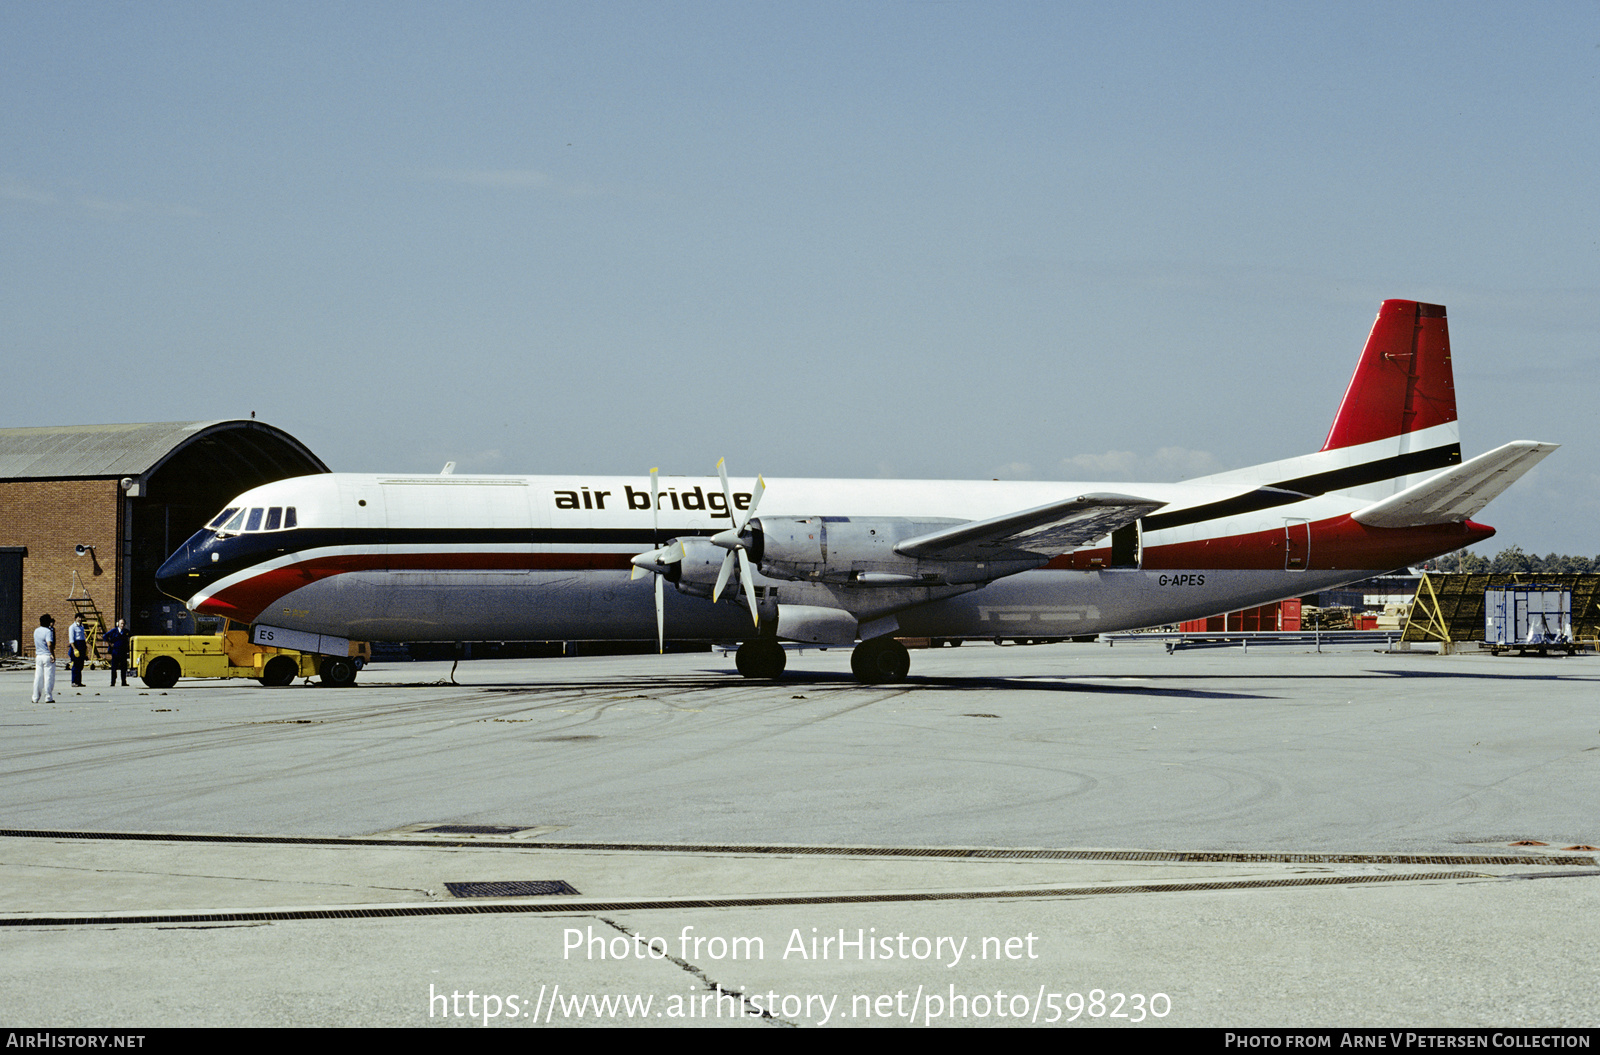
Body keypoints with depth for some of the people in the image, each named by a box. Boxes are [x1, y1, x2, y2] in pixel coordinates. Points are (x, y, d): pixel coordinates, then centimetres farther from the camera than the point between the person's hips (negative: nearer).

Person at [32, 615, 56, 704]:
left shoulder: (36, 631, 11)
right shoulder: (48, 631, -14)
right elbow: (49, 644, -23)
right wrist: (52, 654, -19)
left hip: (38, 656, 7)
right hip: (47, 656, -7)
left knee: (38, 678, 10)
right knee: (49, 677, -2)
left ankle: (35, 697, 11)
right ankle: (48, 697, -1)